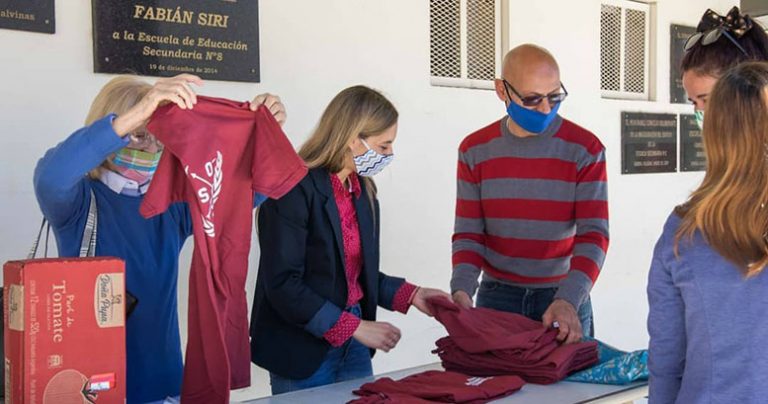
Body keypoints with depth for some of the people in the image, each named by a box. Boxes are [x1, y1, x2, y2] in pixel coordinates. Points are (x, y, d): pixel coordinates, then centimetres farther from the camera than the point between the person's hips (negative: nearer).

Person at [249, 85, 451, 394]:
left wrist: (410, 295, 4)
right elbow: (283, 285, -21)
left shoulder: (363, 191, 8)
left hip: (353, 346, 8)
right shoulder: (294, 190, -18)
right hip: (304, 351, -7)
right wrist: (354, 327, -19)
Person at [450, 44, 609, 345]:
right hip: (496, 295, 1)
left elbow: (593, 234, -13)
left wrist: (568, 299, -27)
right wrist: (461, 290, -18)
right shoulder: (475, 151, -1)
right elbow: (468, 234, 0)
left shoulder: (585, 149, -7)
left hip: (564, 297, -1)